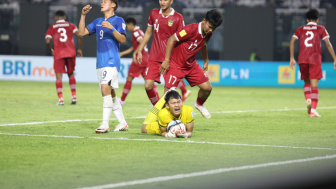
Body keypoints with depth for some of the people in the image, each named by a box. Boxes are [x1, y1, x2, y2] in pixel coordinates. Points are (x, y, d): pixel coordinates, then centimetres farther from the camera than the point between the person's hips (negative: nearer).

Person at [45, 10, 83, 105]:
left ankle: (60, 99, -15)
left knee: (59, 76, -2)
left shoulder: (52, 28, 11)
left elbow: (47, 41, -3)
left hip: (58, 54, -2)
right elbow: (79, 36, -3)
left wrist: (51, 50, 14)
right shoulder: (71, 25, 13)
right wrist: (79, 49, 7)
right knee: (71, 74, 20)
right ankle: (74, 96, 11)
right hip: (71, 53, 2)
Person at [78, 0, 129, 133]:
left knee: (106, 88, -21)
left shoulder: (118, 20, -1)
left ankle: (105, 124, -23)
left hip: (112, 61, -8)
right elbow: (82, 32, 14)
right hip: (100, 62, 8)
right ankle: (122, 123, 17)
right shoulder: (98, 22, 19)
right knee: (110, 94, 9)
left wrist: (112, 28, -25)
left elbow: (122, 40, -12)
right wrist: (83, 15, 5)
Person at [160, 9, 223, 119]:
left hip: (191, 64, 7)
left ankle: (199, 104, 32)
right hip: (175, 64, -7)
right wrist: (166, 60, -23)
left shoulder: (208, 34, -3)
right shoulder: (191, 29, -26)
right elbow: (172, 39, -22)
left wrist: (206, 61, 25)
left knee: (207, 87, 1)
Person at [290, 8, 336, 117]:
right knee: (314, 86, -2)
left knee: (306, 83, 18)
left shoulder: (300, 29, 15)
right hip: (315, 59, -2)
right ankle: (313, 110, -12)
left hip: (302, 60, 2)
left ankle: (308, 100, -10)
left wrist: (292, 58, 5)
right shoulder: (320, 29, 8)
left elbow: (292, 42, 3)